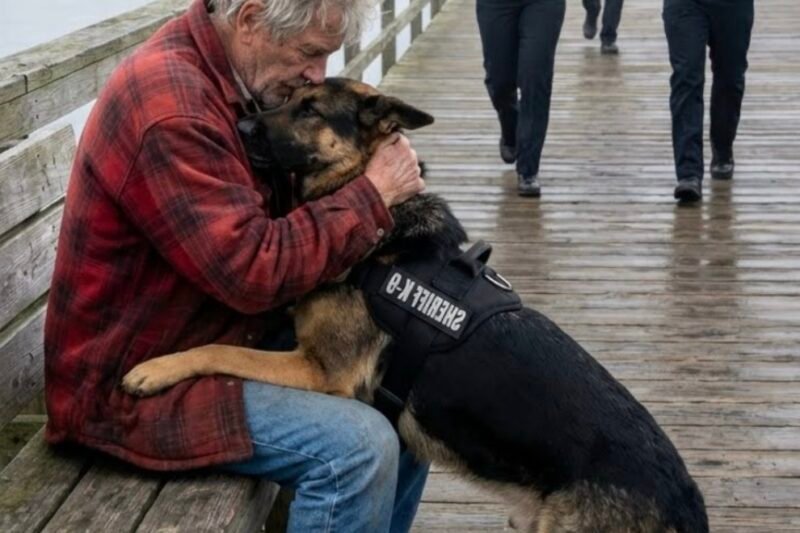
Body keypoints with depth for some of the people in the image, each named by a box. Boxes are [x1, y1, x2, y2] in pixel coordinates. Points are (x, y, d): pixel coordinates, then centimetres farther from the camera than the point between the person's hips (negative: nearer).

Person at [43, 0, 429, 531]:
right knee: (359, 445, -24)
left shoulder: (238, 75, 4)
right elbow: (254, 270, -29)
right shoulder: (169, 106, -27)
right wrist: (373, 194, -19)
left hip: (233, 330, 10)